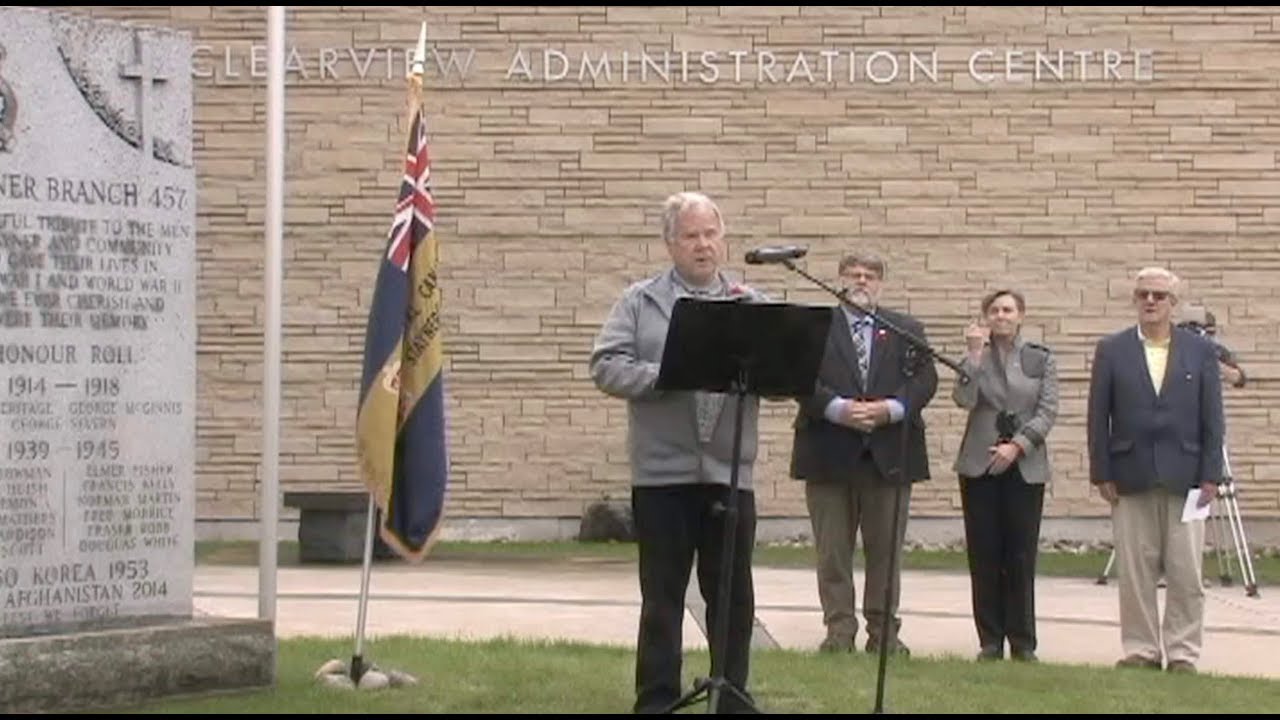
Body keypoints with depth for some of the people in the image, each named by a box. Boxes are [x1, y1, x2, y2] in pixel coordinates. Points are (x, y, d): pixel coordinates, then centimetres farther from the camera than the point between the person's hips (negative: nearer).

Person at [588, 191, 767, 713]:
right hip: (662, 472, -2)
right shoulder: (640, 302, 5)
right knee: (662, 596, 4)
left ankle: (733, 699, 15)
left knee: (734, 596, 6)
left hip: (729, 473, 2)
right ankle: (657, 701, 10)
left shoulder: (752, 305, 11)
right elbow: (607, 367, -4)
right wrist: (665, 376, -17)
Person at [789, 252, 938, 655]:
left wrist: (890, 409, -13)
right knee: (833, 551, 1)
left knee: (886, 549, 4)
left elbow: (925, 380, 3)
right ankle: (839, 632, 6)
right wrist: (838, 409, -18)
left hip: (890, 455, 1)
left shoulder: (907, 331, 13)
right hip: (830, 455, -1)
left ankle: (884, 632, 10)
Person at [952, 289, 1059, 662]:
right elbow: (964, 398, -9)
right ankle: (990, 641, 6)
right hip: (979, 466, 1)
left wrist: (1018, 445, -10)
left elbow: (1048, 410, 0)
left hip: (1026, 467, -1)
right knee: (983, 556, 1)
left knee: (1022, 556, -2)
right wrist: (975, 354, -13)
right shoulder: (975, 357, 8)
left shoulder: (1040, 359, 7)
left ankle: (1022, 642, 5)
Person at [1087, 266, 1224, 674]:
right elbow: (1098, 418, 5)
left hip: (1185, 479, 0)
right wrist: (1101, 474, -2)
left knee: (1186, 574, 0)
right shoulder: (1112, 350, 6)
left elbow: (1212, 419, 4)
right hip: (1131, 480, 0)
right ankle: (1141, 649, 10)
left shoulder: (1200, 351, 6)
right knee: (1134, 572, 3)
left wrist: (1211, 476, -3)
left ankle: (1182, 653, 5)